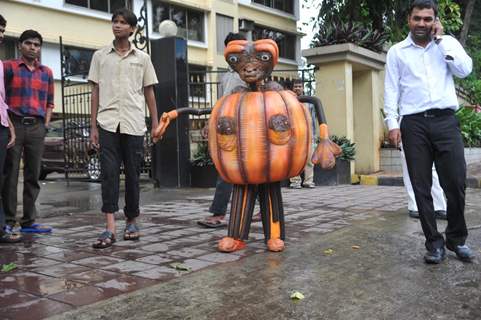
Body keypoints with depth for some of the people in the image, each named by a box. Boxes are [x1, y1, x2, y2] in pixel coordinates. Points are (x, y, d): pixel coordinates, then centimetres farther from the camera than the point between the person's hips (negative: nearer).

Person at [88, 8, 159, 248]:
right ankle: (110, 228, -12)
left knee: (132, 174, 5)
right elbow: (95, 92, 9)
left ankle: (132, 221, 20)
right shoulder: (100, 56, 10)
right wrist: (93, 126, 3)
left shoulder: (142, 58, 10)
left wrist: (156, 123, 7)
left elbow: (149, 93, 12)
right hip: (107, 123, 0)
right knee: (109, 173, -9)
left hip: (134, 124, 0)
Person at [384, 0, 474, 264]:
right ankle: (434, 242, 12)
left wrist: (440, 39, -1)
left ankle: (457, 237, 17)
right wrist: (392, 123, -5)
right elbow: (391, 90, 6)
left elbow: (465, 70, -4)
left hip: (445, 121, 0)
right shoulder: (397, 51, 11)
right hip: (414, 124, 0)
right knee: (421, 187, 1)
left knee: (456, 183, -3)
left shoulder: (448, 43, 13)